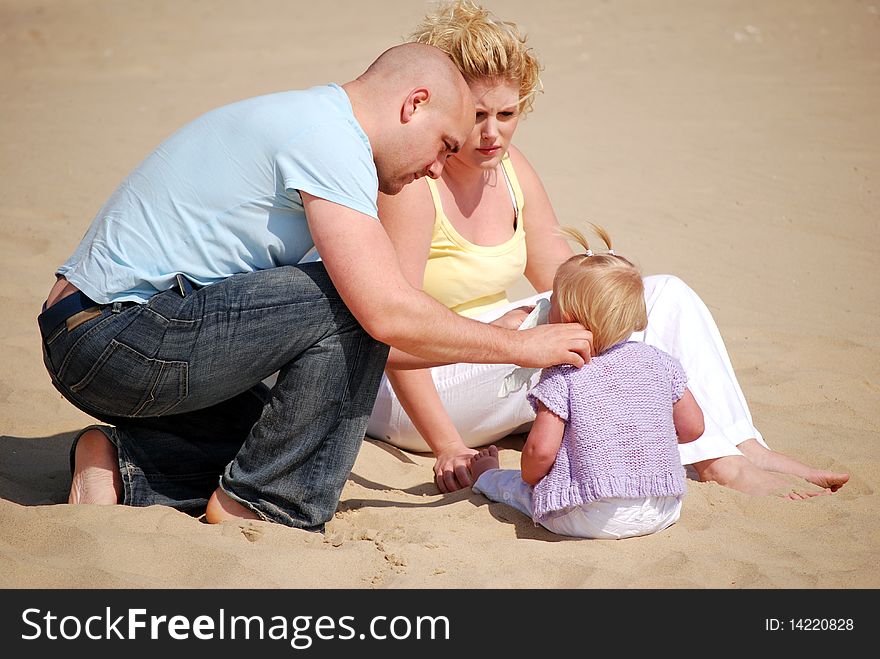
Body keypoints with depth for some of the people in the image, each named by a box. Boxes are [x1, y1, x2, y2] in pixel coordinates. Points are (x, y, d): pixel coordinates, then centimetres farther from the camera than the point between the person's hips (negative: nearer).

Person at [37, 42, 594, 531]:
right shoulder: (330, 138, -15)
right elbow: (386, 313, -22)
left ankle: (124, 463, 7)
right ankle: (258, 506, -7)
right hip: (117, 336, -10)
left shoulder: (305, 121, 17)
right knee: (354, 305, -16)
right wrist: (523, 346, -9)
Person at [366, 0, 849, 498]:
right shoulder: (413, 185, -21)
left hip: (488, 348, 8)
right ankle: (721, 464, -22)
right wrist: (447, 447, -31)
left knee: (668, 296, -4)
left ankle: (740, 446, -12)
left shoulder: (509, 167, 4)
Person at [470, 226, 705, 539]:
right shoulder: (657, 361, 4)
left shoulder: (561, 378, -9)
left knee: (518, 487, 23)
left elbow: (541, 449, -14)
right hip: (663, 512, 4)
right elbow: (693, 426, 10)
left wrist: (528, 478, 8)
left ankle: (487, 476, 48)